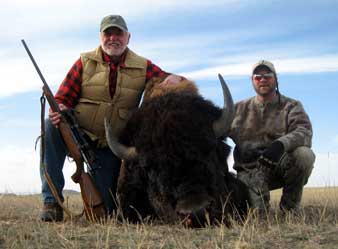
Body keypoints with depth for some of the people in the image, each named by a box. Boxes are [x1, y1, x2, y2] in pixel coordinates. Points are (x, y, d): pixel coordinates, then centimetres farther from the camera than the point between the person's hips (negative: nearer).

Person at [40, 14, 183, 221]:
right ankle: (52, 202, -24)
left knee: (106, 210, 0)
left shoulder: (142, 67, 0)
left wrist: (175, 79, -28)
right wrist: (60, 111, -29)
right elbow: (62, 99, -4)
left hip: (110, 147, 1)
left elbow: (170, 82, -2)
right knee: (52, 126, -34)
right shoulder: (85, 62, -3)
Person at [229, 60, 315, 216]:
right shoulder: (239, 109, 11)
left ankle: (290, 206, -8)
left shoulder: (291, 106, 4)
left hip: (280, 165, 1)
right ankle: (260, 201, 12)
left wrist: (281, 144, -37)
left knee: (304, 154, -31)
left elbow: (304, 132, -16)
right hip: (249, 169, 0)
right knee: (255, 210, -28)